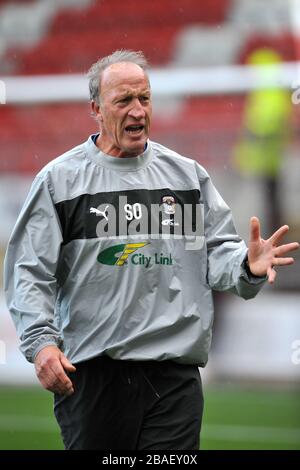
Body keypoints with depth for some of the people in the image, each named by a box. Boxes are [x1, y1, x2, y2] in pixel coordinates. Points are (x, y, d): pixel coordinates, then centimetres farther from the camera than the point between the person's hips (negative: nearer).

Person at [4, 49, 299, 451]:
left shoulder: (188, 175, 13)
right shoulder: (60, 179, 4)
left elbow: (217, 250, 10)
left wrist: (247, 266, -14)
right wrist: (41, 341, -14)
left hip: (176, 376, 2)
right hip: (91, 372, -2)